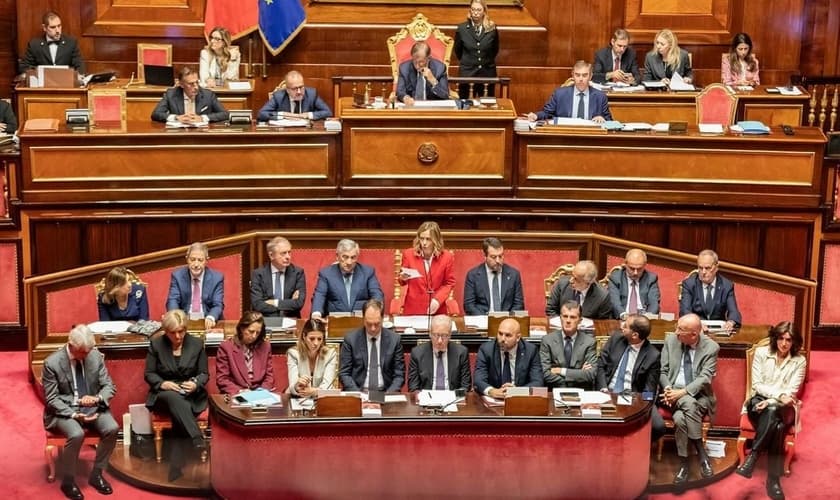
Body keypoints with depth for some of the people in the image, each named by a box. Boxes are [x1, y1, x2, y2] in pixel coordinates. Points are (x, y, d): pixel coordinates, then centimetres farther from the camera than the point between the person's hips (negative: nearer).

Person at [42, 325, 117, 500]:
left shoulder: (96, 356, -4)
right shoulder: (52, 363, -15)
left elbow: (109, 386, 2)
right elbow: (51, 399, -11)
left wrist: (97, 398, -21)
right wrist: (74, 415, -24)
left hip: (92, 407, 4)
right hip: (64, 410, -4)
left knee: (112, 428, -23)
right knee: (77, 434, -33)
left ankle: (96, 474, -4)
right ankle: (68, 481, -10)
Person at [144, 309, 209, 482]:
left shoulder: (197, 344, 5)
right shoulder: (156, 344, 3)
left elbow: (204, 374, 7)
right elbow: (149, 374, 4)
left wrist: (196, 384, -15)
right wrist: (162, 383, -16)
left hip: (191, 396, 0)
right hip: (164, 394, 0)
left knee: (179, 412, -34)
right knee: (174, 398, -38)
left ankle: (176, 467, -37)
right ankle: (197, 439, -50)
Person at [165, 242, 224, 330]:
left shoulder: (217, 278, 0)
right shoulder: (177, 275, 2)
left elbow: (218, 305, -6)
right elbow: (172, 301, -5)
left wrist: (210, 318, -29)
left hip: (207, 323, 0)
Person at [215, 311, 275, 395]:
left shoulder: (265, 346, 11)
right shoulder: (226, 347, 2)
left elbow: (269, 376, 13)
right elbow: (222, 379, -1)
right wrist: (239, 391, -15)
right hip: (235, 396, -2)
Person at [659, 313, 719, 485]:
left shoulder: (711, 347, -6)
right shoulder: (670, 340, 3)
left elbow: (705, 378, -13)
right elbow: (663, 371, 5)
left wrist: (682, 392, -25)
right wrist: (668, 389, -15)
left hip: (698, 395, -2)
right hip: (674, 393, 2)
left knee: (680, 417, -34)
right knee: (679, 418, -34)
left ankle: (684, 462, -20)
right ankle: (701, 453, -22)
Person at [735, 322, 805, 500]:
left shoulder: (799, 361, 3)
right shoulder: (761, 353, 4)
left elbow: (791, 392, -4)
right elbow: (756, 385, -2)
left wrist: (771, 401, -20)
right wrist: (779, 394, -17)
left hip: (784, 408, 0)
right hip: (759, 402, 0)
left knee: (773, 412, -38)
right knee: (776, 425, -34)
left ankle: (752, 456, -33)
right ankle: (773, 479, -36)